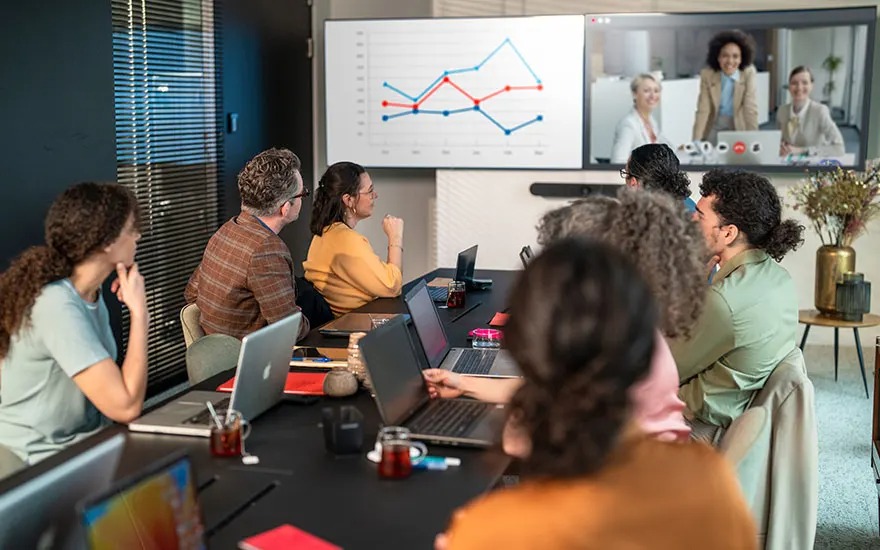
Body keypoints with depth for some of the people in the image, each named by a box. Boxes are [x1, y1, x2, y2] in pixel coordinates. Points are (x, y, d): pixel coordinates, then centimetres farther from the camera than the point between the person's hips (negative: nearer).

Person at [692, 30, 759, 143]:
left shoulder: (749, 73, -19)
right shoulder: (707, 75, -17)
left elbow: (751, 108, -22)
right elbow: (703, 110, -19)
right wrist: (696, 141, -28)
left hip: (739, 126, 0)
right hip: (714, 126, 1)